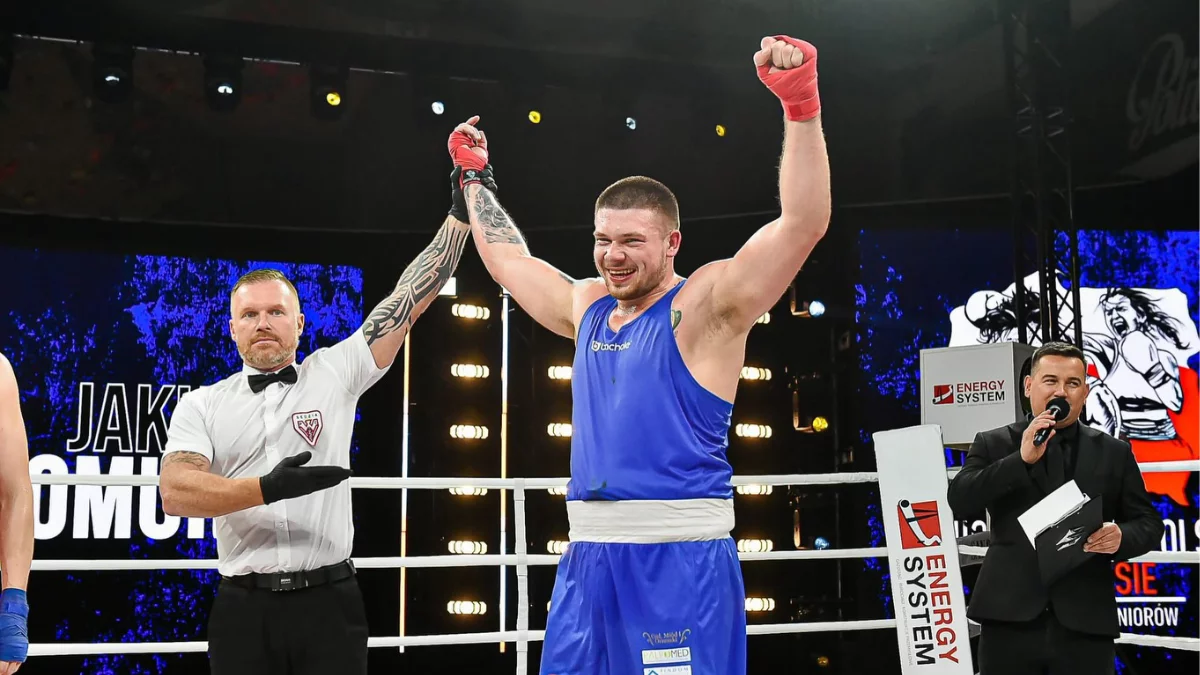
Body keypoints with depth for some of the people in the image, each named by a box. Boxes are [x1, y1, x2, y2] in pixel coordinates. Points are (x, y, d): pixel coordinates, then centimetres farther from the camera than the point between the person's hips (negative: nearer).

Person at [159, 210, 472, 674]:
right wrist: (266, 489, -22)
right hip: (242, 609, 1)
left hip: (329, 602, -1)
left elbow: (410, 298, 2)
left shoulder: (335, 374, 6)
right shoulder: (200, 405, 7)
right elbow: (175, 492, -8)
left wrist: (462, 212, -2)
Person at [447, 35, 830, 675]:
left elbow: (803, 223, -16)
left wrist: (800, 104, -24)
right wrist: (474, 177, 36)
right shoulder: (587, 307, 15)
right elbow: (509, 258, 31)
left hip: (680, 557, -6)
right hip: (588, 554, 7)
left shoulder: (705, 303, -5)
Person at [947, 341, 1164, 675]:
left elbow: (1148, 522, 11)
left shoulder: (1114, 453, 11)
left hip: (1086, 622, 1)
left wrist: (1121, 536, -12)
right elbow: (959, 498, -7)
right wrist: (1021, 459, -16)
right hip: (1009, 617, -1)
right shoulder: (993, 444, 7)